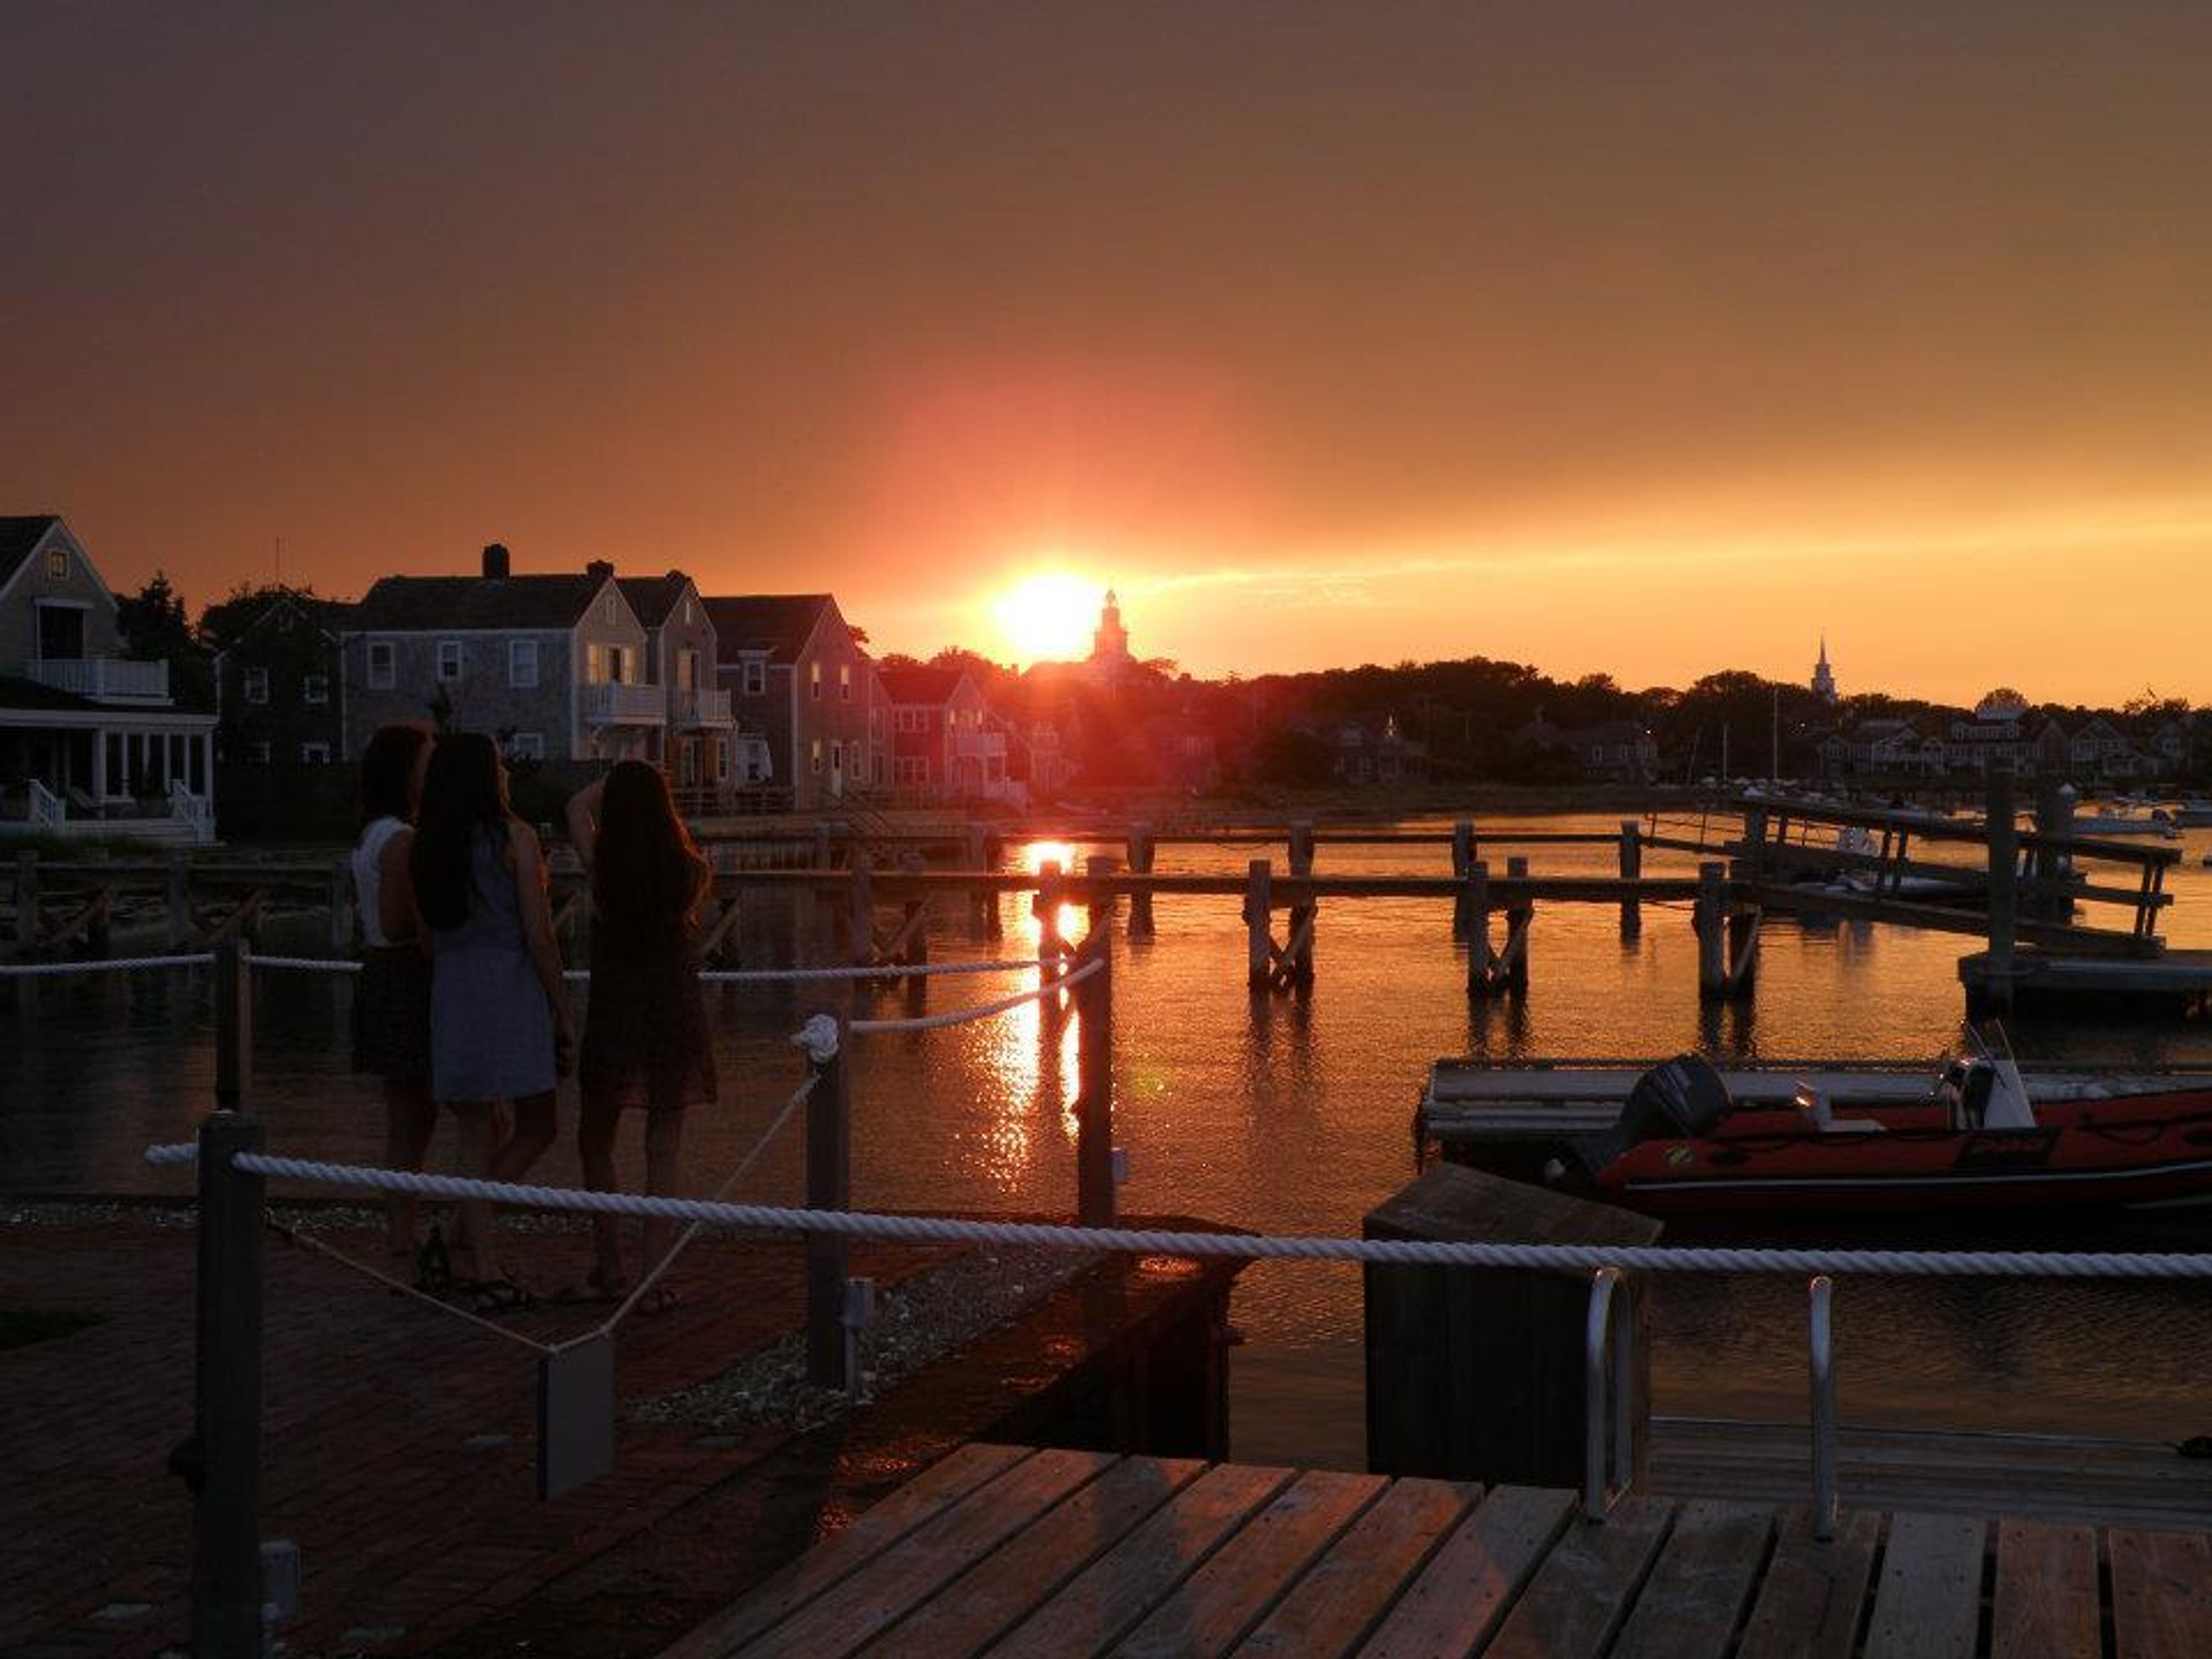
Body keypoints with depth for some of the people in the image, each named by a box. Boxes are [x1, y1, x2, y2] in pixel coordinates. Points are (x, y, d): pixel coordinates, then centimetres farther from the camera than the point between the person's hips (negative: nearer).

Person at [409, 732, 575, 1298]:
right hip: (511, 989, -5)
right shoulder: (515, 838, -7)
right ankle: (470, 1228, -2)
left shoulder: (426, 847, 8)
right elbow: (539, 936, -9)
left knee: (475, 1139, 10)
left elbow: (425, 934, 10)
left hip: (450, 995, 5)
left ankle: (485, 1267, 10)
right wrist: (563, 1013, -3)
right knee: (536, 1128, 11)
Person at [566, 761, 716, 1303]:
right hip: (677, 1012, 1)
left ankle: (611, 1266, 16)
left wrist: (618, 776, 23)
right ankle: (656, 1276, 3)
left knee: (595, 1140, 17)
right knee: (663, 1151, 6)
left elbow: (577, 805, 10)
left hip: (614, 1012, -1)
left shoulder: (603, 866, -9)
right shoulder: (690, 870, -8)